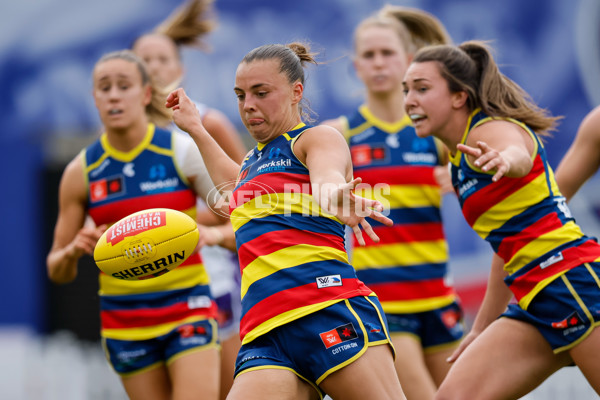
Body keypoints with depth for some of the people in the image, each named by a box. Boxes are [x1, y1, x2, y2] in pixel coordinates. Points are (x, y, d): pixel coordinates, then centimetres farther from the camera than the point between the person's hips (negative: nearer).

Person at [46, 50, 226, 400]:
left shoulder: (184, 151, -4)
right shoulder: (81, 172, 1)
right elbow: (58, 272, 6)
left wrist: (211, 234, -21)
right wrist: (73, 251, -17)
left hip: (188, 309, -2)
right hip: (124, 323, 2)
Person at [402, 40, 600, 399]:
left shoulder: (492, 129, -8)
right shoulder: (459, 158, 18)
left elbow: (520, 155, -34)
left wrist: (505, 159, -58)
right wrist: (483, 329, 27)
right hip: (535, 302, 9)